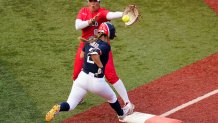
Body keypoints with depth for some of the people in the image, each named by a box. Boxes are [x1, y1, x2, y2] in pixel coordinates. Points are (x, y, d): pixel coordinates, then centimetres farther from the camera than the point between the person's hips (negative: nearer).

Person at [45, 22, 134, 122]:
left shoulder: (89, 43, 5)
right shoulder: (106, 46, -14)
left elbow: (82, 56, 20)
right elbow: (94, 54, -32)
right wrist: (100, 66, -20)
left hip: (82, 77, 4)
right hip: (97, 81, -4)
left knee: (70, 105, 3)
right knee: (112, 98, 28)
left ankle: (58, 108, -29)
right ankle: (122, 114, 50)